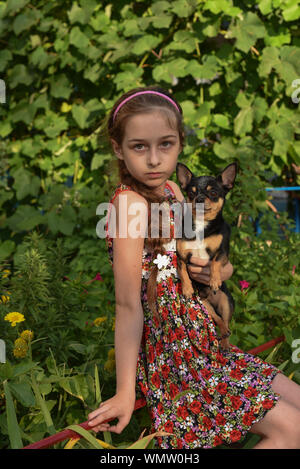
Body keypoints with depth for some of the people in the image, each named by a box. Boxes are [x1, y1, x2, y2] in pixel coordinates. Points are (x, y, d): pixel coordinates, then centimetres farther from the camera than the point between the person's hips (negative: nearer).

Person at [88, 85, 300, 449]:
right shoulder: (130, 201, -19)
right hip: (173, 353, -9)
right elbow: (129, 304, -23)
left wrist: (219, 270, -8)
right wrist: (125, 393, -23)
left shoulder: (171, 191, 7)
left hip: (202, 343, 9)